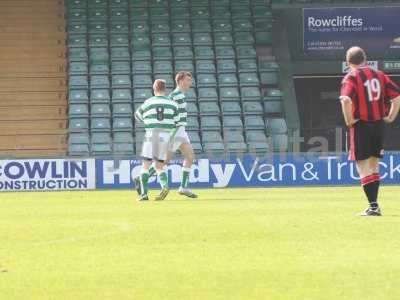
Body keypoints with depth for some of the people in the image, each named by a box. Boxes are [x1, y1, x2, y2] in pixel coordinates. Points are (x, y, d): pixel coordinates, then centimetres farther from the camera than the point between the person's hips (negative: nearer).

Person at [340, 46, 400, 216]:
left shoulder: (351, 77, -8)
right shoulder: (379, 75, 9)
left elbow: (346, 100, -25)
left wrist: (349, 120, -14)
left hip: (361, 125, -5)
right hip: (379, 124, 5)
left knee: (363, 166, -1)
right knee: (374, 164, 17)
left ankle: (373, 205, -10)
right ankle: (374, 206, 19)